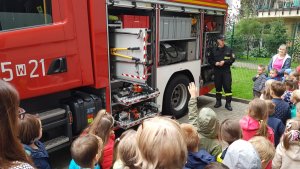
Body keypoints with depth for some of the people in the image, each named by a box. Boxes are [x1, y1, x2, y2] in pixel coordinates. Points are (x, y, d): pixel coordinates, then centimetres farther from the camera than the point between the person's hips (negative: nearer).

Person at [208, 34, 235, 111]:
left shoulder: (228, 49, 2)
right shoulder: (214, 50, 5)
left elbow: (232, 59, -1)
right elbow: (210, 60, 9)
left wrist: (224, 62, -14)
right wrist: (215, 63, -10)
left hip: (226, 71, -2)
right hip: (217, 71, 2)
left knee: (227, 87, -4)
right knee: (218, 86, 10)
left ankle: (228, 103, 5)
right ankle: (218, 101, 24)